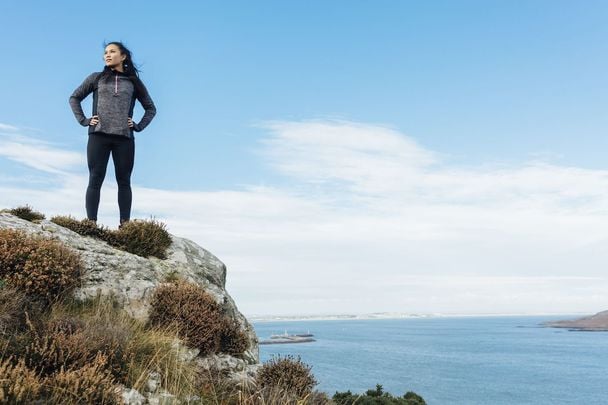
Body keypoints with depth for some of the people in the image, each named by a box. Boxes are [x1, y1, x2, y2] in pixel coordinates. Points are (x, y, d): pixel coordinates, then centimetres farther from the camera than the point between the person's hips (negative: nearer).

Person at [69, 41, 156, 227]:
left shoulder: (134, 82, 13)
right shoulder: (96, 78, 13)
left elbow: (151, 108, 19)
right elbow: (74, 98, 18)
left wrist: (139, 126, 6)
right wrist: (83, 120, 5)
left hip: (124, 138, 0)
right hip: (98, 135, 0)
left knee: (124, 181, 0)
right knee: (95, 180, -4)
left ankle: (125, 224, 1)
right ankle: (91, 223, -5)